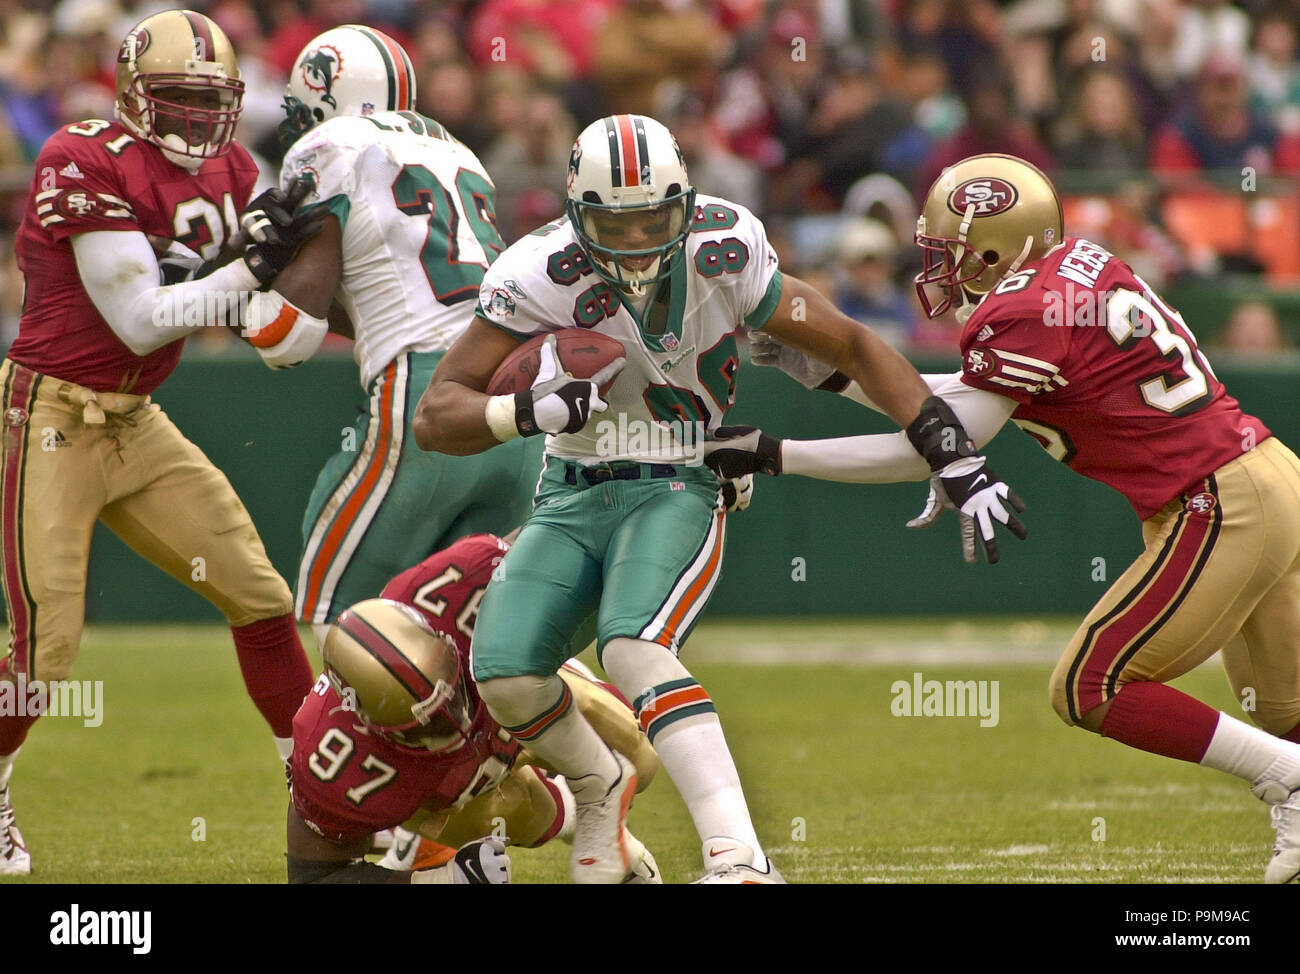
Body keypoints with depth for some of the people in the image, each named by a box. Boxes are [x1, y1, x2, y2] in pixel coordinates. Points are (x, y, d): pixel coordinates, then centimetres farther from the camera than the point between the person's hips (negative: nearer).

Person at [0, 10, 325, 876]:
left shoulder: (225, 170, 5)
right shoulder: (87, 164, -19)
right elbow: (141, 322, -21)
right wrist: (251, 266, -24)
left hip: (135, 422, 7)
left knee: (261, 599, 4)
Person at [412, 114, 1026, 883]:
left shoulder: (723, 258, -16)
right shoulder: (542, 274, -16)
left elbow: (853, 346, -4)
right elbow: (436, 416, -15)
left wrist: (955, 459, -8)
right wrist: (534, 410, -35)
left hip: (678, 493, -3)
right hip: (571, 497, 3)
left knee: (633, 650, -30)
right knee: (505, 674, -14)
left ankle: (740, 859, -37)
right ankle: (601, 788, 20)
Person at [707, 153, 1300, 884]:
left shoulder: (1027, 316, -16)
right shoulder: (1074, 266, 11)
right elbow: (967, 400, 20)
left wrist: (774, 455, -10)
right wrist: (834, 370, 20)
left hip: (1222, 508, -9)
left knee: (1092, 689, -5)